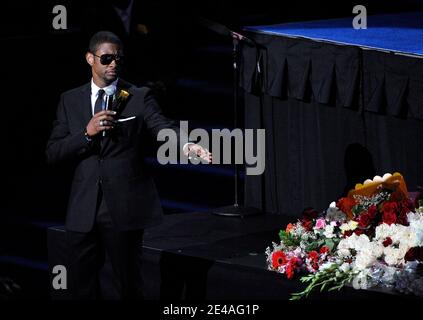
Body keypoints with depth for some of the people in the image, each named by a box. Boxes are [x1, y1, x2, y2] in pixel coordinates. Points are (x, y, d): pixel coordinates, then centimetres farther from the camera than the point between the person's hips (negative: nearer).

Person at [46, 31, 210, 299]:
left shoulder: (140, 98, 1)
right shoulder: (71, 100, 8)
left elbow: (164, 128, -16)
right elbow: (53, 153, 3)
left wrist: (187, 145, -38)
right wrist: (87, 134, -13)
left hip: (125, 207, -2)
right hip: (84, 209, 3)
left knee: (129, 281, 7)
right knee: (81, 282, 8)